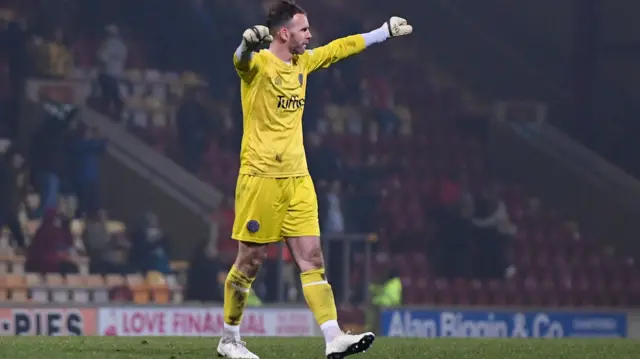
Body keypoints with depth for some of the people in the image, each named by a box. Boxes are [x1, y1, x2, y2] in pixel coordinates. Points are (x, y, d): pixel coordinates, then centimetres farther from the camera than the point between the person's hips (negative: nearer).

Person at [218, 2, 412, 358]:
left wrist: (385, 31, 35)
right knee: (250, 261, 1)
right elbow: (243, 58, -35)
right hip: (261, 177, -7)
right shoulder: (259, 64, -11)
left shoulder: (303, 62, 12)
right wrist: (250, 42, -60)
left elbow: (340, 48, 29)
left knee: (313, 258, -3)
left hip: (298, 178, 7)